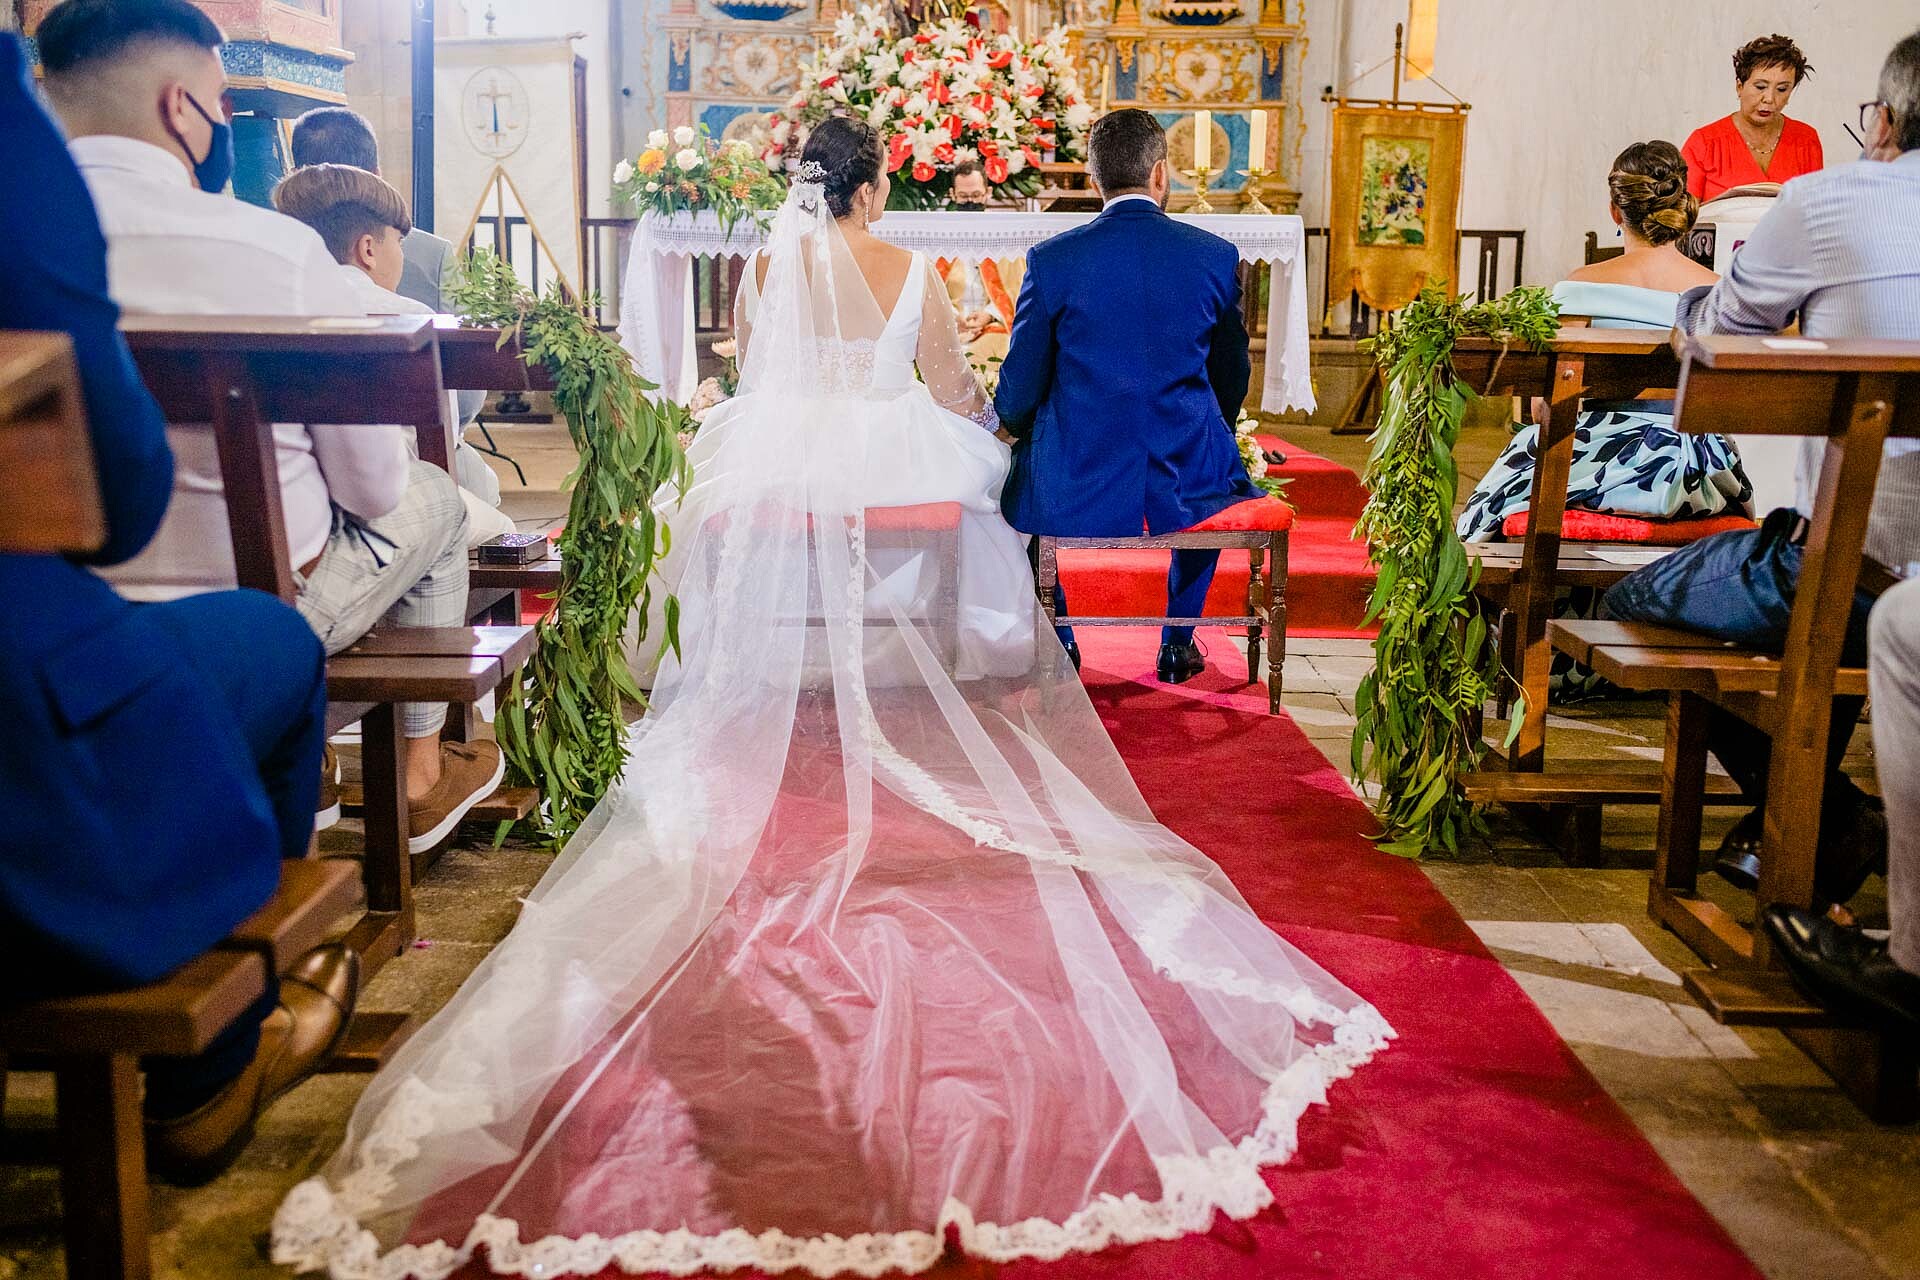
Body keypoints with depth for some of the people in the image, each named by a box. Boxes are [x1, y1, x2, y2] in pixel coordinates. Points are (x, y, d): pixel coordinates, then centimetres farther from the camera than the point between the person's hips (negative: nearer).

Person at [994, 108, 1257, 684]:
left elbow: (1018, 396, -4)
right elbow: (1231, 381, 7)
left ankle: (1056, 640, 36)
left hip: (1075, 488, -1)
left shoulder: (1051, 259, -9)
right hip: (1186, 487, 2)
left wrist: (1011, 421, 21)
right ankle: (1178, 642, 39)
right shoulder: (1217, 257, -4)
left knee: (1023, 458, 33)